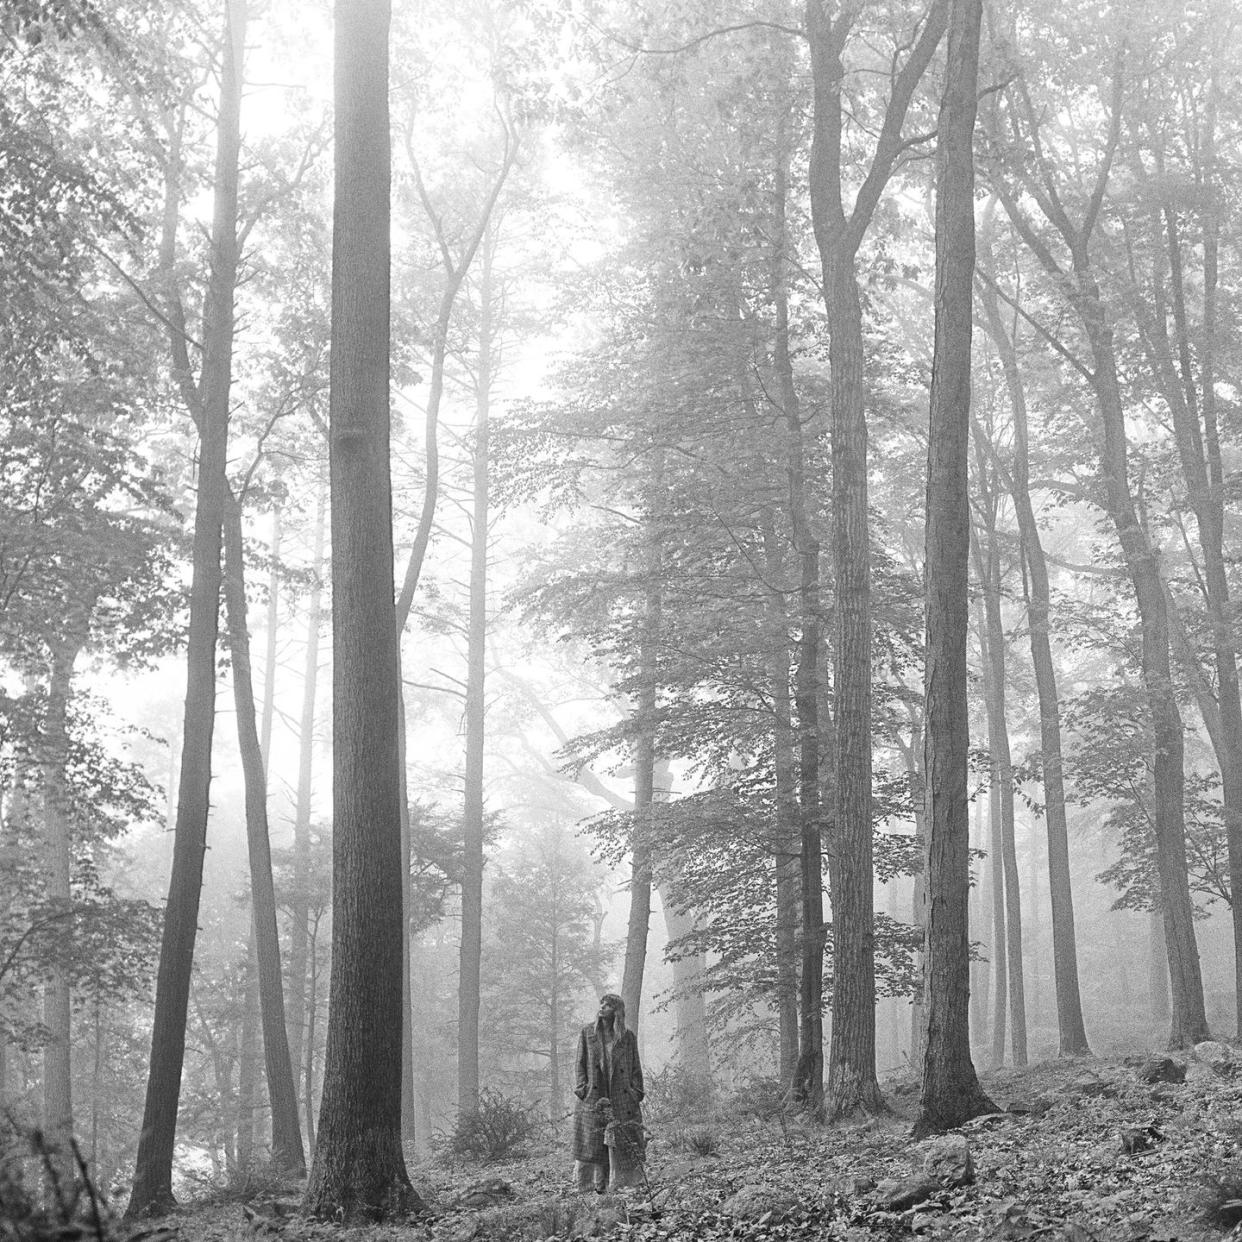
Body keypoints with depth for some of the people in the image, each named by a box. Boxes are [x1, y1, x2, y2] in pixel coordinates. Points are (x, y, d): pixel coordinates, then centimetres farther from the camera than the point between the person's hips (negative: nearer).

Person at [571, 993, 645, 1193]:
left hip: (622, 1099, 0)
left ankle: (620, 1183, -1)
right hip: (594, 1098, 0)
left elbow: (635, 1067, 8)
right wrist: (582, 1089, -3)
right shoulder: (587, 1032, 7)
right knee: (594, 1143, -2)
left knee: (624, 1143, -5)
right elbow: (581, 1063, 7)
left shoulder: (628, 1037, 7)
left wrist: (636, 1093, 0)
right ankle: (598, 1184, 2)